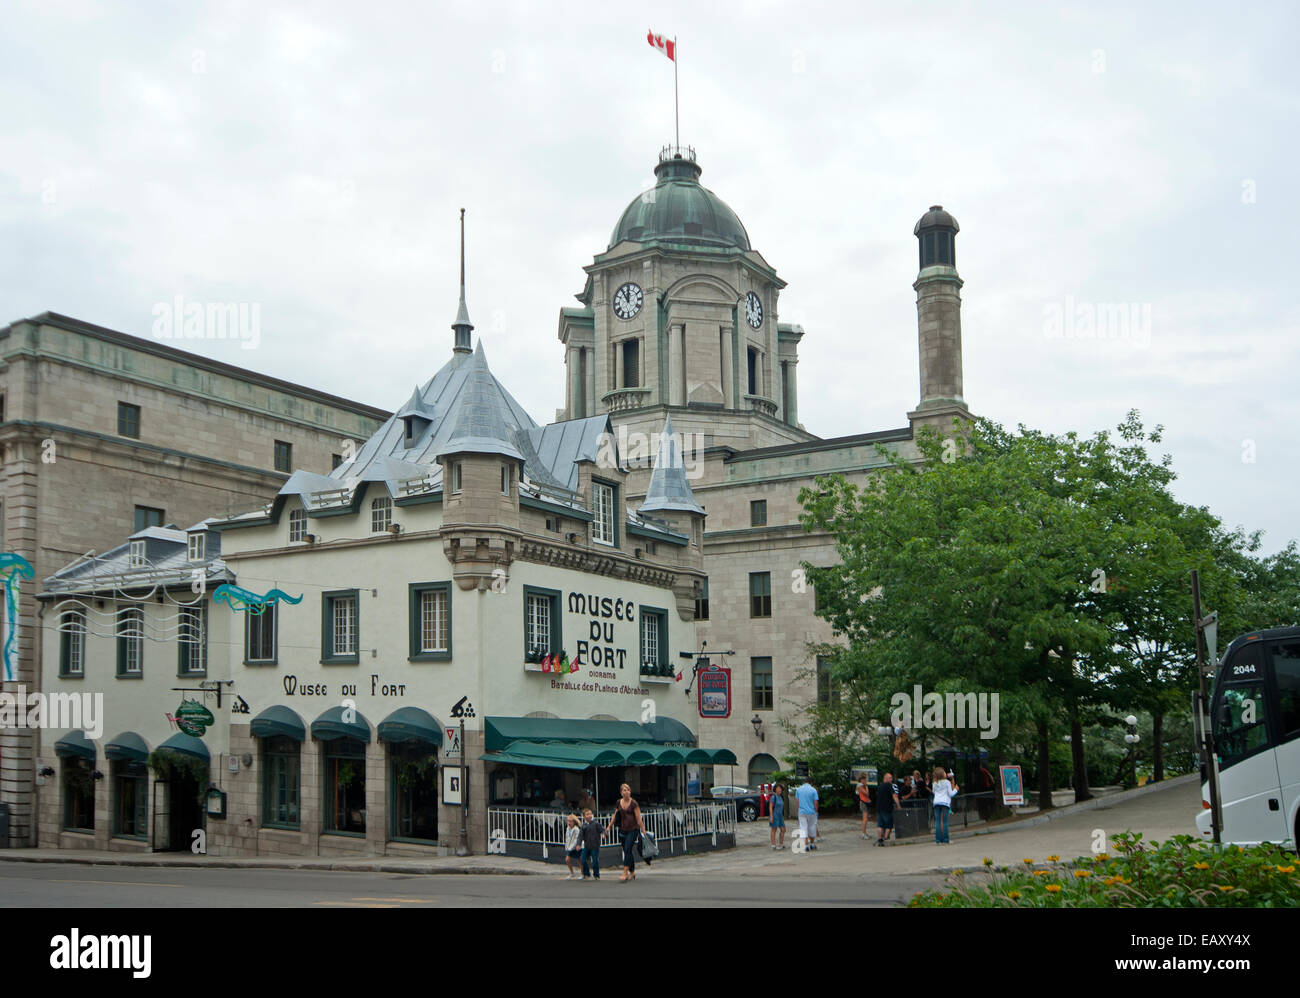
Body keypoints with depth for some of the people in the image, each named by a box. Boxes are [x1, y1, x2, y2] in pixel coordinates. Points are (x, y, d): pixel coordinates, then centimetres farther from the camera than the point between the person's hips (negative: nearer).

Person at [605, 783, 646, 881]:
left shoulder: (633, 803, -10)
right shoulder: (618, 803, 4)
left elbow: (639, 819, -10)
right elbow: (615, 816, 17)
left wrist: (643, 831, -10)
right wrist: (609, 826, 18)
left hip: (633, 829, -5)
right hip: (623, 830, 5)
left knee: (627, 850, -15)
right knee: (627, 851, 10)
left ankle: (625, 873, -15)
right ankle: (632, 872, 23)